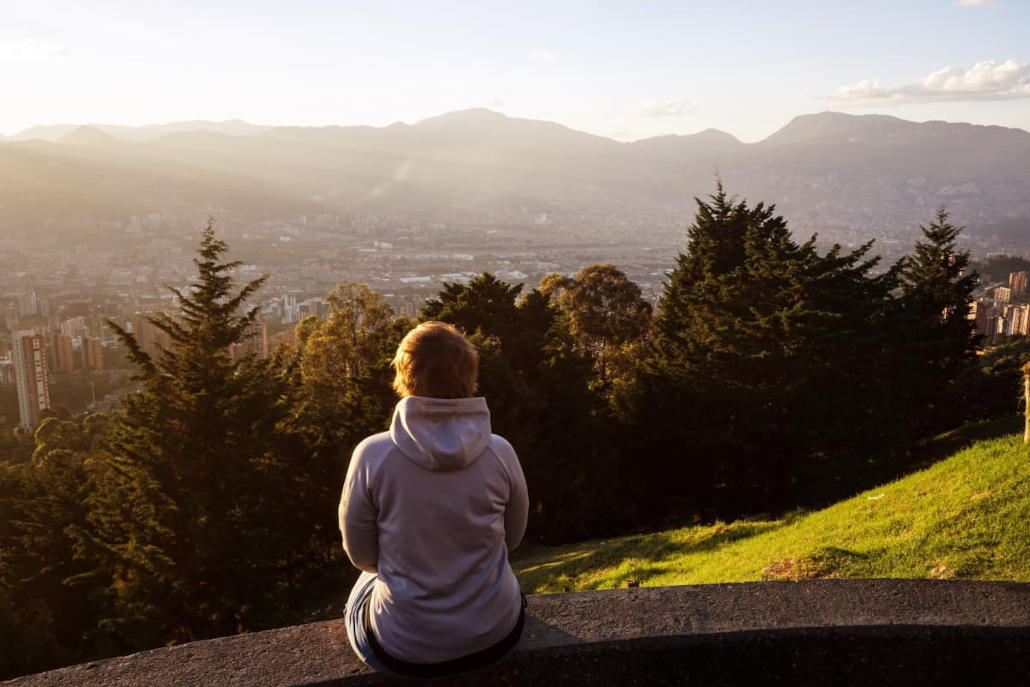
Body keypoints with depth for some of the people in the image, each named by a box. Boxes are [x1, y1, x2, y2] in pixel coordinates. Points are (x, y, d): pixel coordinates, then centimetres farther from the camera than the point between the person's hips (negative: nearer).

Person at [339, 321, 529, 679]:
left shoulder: (372, 455, -18)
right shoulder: (500, 452, -14)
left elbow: (362, 555, -5)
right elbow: (513, 537, 3)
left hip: (403, 647, -1)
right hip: (494, 635, 1)